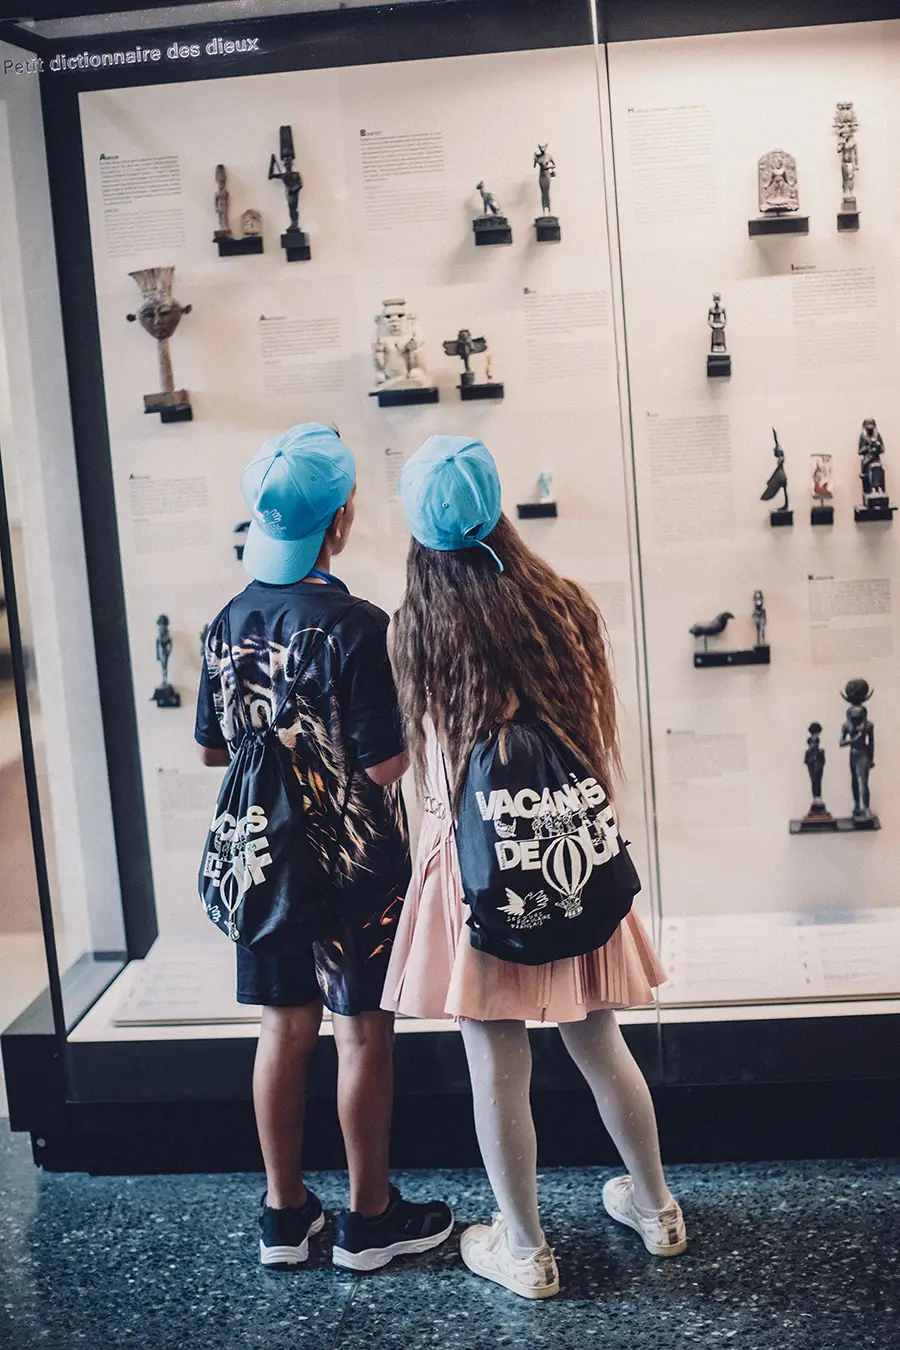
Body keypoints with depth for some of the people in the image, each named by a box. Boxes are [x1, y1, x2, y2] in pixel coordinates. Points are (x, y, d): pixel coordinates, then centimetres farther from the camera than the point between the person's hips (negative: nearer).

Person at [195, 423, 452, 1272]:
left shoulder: (231, 623, 1)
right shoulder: (357, 627, -19)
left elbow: (211, 748, 9)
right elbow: (386, 768, -20)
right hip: (357, 860, -6)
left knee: (284, 1029, 14)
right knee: (363, 1034, 7)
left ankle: (284, 1213, 26)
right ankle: (369, 1218, 20)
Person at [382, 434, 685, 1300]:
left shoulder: (414, 635, -9)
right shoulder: (563, 609, -4)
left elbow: (419, 760, 0)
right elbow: (602, 744, 4)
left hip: (472, 863, -3)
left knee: (497, 1066, 7)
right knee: (598, 1043, 19)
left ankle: (524, 1252, 20)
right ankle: (655, 1209, 35)